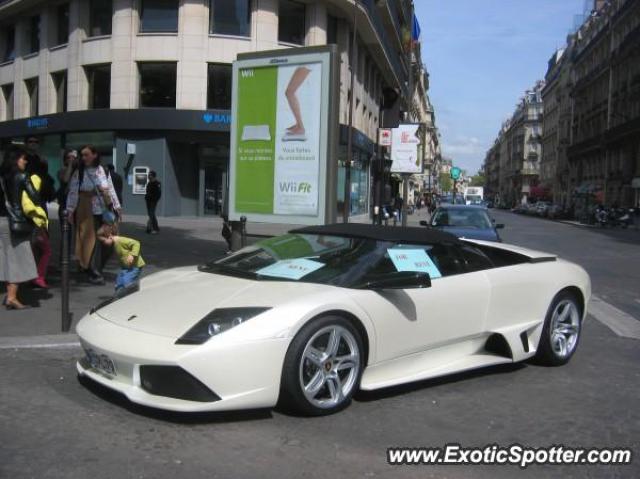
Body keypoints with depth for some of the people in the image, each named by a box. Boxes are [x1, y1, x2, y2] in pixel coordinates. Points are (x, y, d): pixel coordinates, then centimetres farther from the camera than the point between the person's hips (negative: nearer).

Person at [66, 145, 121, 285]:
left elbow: (110, 189, 9)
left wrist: (116, 206, 7)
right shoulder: (78, 173, -2)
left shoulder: (103, 171, 6)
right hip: (86, 211, -3)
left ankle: (97, 269, 22)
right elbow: (73, 192, -3)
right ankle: (93, 273, 5)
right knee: (90, 240, -2)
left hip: (103, 210, 3)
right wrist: (70, 210, -8)